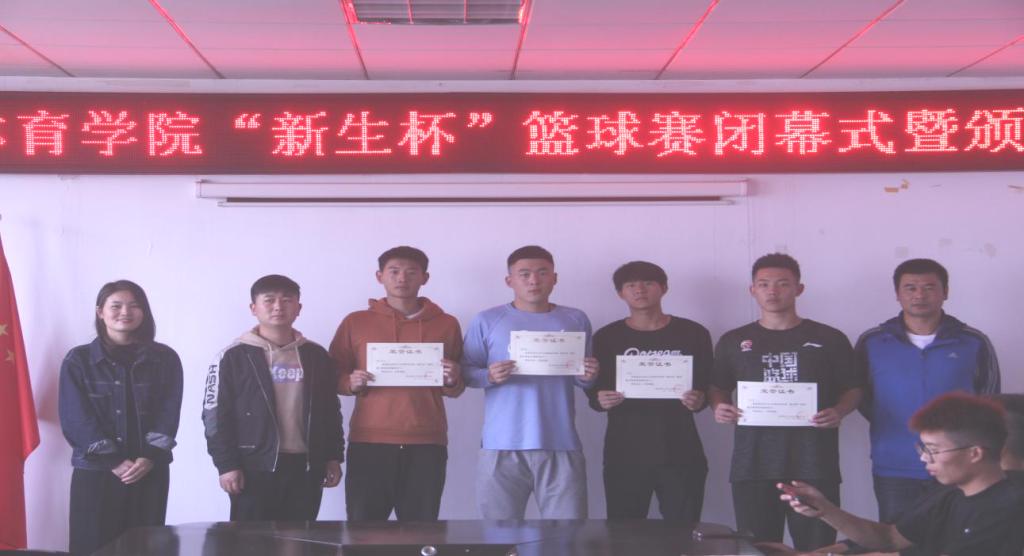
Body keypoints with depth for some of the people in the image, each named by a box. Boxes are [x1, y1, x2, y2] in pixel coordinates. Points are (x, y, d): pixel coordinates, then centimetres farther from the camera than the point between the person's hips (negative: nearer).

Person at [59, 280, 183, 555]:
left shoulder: (165, 359, 6)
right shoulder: (78, 360, 2)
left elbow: (169, 415, 0)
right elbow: (77, 418, -5)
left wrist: (149, 458, -13)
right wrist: (114, 461, -13)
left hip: (150, 470, 1)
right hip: (95, 471, -1)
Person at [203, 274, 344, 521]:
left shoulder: (316, 356, 10)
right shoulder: (234, 357, -2)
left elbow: (331, 411, 16)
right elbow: (216, 415, -5)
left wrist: (333, 457, 10)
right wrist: (226, 464, -11)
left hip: (305, 467, 4)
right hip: (255, 467, -4)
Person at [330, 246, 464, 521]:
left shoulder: (446, 324, 11)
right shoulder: (356, 322, 9)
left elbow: (456, 389, 16)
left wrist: (453, 380, -6)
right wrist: (351, 383, -8)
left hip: (427, 444, 1)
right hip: (369, 443, 0)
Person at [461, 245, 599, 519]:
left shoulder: (576, 320, 9)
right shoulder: (487, 321, 4)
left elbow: (584, 378, 15)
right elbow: (466, 372, 4)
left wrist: (589, 377, -8)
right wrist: (489, 376, -16)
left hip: (561, 445, 1)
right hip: (502, 445, -1)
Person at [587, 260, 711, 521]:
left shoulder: (693, 333, 4)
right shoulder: (606, 337, 5)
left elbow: (708, 388, 8)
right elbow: (594, 392, 8)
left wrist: (699, 400, -14)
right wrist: (600, 400, -14)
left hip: (680, 453, 0)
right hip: (624, 455, 0)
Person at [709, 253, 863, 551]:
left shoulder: (829, 339, 6)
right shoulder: (733, 341, 11)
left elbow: (852, 390, 10)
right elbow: (718, 389, 18)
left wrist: (839, 412, -10)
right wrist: (720, 407, -4)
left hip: (814, 466, -1)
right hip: (753, 465, 1)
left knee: (817, 549, -2)